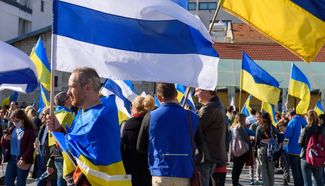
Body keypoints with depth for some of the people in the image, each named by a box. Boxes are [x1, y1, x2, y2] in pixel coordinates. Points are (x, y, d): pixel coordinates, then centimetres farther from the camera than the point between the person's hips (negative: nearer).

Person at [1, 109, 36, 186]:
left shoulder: (30, 130, -7)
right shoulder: (11, 129, 11)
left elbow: (31, 147, -15)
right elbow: (4, 146, 14)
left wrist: (24, 159, -25)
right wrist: (5, 139, -7)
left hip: (23, 160, -6)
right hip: (12, 158, 6)